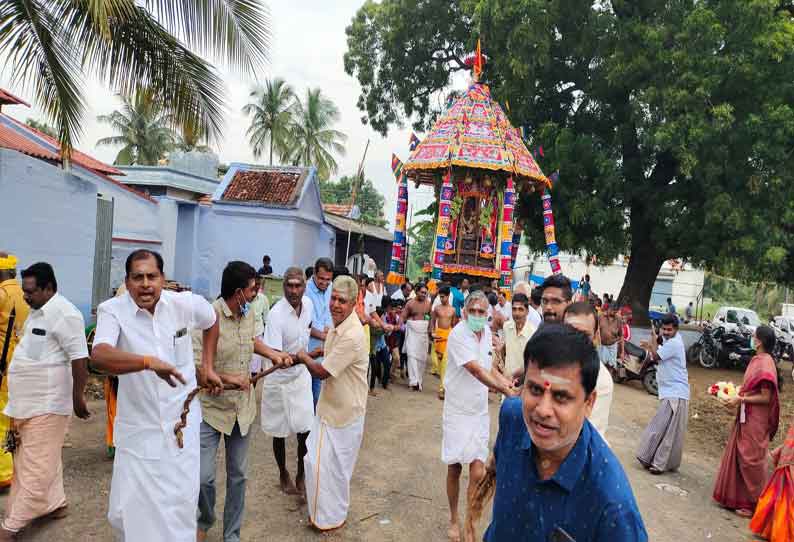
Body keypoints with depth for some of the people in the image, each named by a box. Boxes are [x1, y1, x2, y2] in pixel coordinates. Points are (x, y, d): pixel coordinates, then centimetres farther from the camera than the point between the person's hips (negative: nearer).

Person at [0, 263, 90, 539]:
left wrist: (77, 397, -21)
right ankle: (55, 504, 32)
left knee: (36, 465, 0)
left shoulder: (63, 313, -19)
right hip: (30, 401, 10)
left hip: (47, 403, -10)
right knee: (44, 459, 19)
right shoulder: (37, 311, 12)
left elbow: (79, 358, -22)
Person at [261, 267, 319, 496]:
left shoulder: (308, 304, -8)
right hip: (280, 379, -4)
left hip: (301, 376, 4)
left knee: (305, 429, 8)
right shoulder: (276, 314, -27)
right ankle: (283, 474, 35)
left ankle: (301, 474, 29)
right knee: (280, 432, 11)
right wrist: (309, 355, -40)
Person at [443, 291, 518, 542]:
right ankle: (454, 519, 33)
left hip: (480, 411, 4)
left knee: (477, 473, 0)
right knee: (454, 469, 10)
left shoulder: (486, 331, 3)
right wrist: (505, 390, -30)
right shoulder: (458, 334, -18)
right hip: (458, 411, -4)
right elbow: (476, 371, -27)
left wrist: (504, 379, -2)